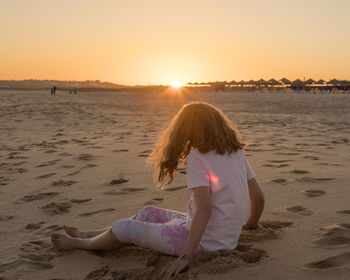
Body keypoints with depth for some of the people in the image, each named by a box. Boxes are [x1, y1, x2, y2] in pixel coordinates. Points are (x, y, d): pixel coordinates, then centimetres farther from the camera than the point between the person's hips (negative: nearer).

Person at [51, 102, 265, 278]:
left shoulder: (198, 157, -18)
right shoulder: (237, 151, 4)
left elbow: (204, 208, -25)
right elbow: (259, 197, 8)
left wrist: (185, 257, -24)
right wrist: (250, 225, 26)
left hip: (203, 241, -8)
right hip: (226, 238, 8)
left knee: (125, 227, 9)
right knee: (149, 213, 22)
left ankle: (78, 243, 35)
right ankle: (87, 235, 38)